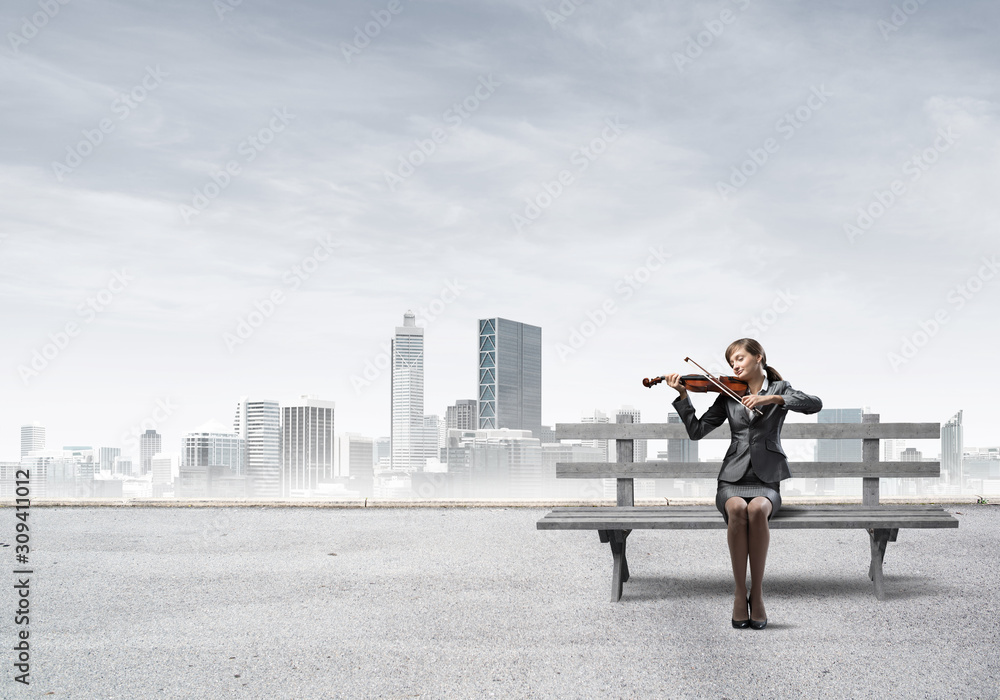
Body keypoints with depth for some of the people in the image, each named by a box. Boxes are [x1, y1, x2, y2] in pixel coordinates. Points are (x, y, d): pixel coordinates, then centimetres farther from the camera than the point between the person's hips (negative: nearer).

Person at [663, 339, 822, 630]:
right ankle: (740, 592, -24)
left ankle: (757, 592, -24)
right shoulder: (729, 395, 13)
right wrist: (683, 395, -8)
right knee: (737, 509, -34)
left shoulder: (779, 389, 9)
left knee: (757, 509, -35)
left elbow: (815, 404, -11)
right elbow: (697, 431, 4)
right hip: (733, 478, 1)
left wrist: (773, 399, -22)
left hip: (766, 480, -1)